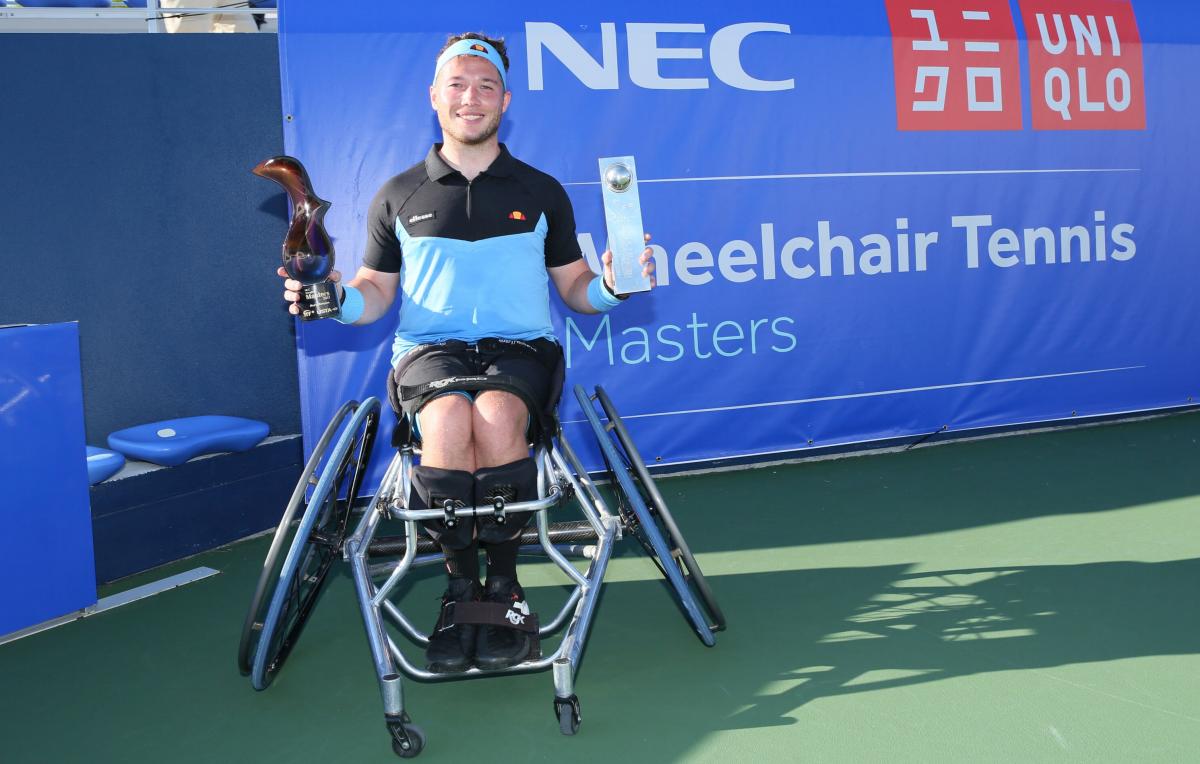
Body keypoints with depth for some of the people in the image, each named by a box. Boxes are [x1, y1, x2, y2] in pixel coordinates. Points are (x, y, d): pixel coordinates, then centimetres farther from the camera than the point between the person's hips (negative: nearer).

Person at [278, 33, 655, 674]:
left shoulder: (542, 192, 14)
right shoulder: (397, 196, 14)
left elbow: (573, 287, 15)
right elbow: (376, 292, 16)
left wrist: (609, 286, -6)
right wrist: (338, 297, -6)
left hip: (520, 346, 0)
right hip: (428, 347, 1)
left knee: (496, 416, -35)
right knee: (449, 421, -35)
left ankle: (503, 585, -14)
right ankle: (460, 586, -14)